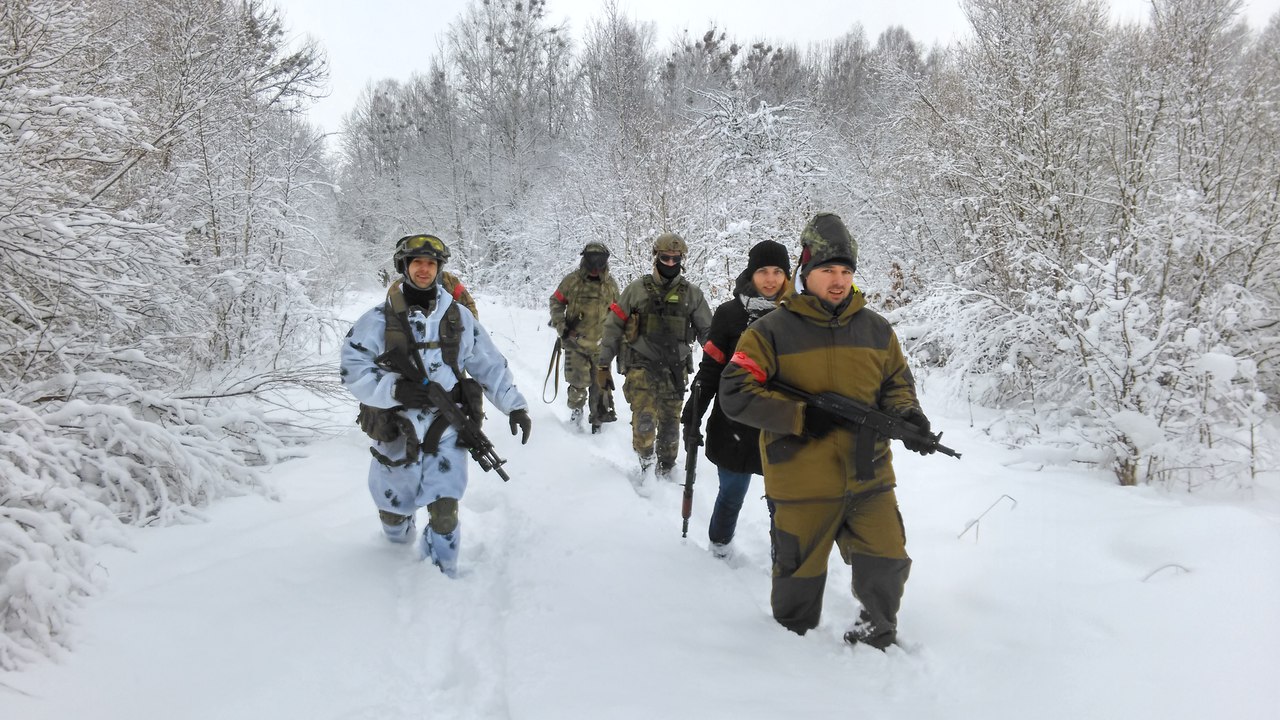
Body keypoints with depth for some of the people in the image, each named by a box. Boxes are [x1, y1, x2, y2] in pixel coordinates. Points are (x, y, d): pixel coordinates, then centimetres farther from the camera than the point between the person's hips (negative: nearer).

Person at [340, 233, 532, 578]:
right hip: (398, 430, 0)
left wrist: (515, 405, 5)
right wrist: (393, 388, -20)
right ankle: (399, 544, 48)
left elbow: (489, 364, 11)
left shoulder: (459, 317, 6)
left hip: (446, 427, 0)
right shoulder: (379, 319, -2)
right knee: (394, 510, 15)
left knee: (444, 510, -12)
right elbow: (353, 368, -6)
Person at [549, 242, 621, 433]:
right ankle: (576, 407, 23)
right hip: (575, 341, -2)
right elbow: (556, 301, 6)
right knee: (579, 382, -6)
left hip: (600, 344, 2)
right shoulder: (572, 281, -3)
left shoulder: (610, 285, 4)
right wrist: (560, 324, -4)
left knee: (600, 383, 5)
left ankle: (599, 417, 20)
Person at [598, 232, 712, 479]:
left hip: (675, 366, 2)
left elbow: (707, 331, 13)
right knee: (644, 417, -18)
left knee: (670, 421, 9)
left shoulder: (692, 294, 5)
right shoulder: (637, 289, 0)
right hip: (641, 364, -2)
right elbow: (613, 326, 4)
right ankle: (645, 455, 8)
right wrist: (603, 364, 2)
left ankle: (665, 468, 29)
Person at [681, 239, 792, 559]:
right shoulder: (729, 313, -3)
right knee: (732, 493, 12)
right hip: (737, 426, -1)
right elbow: (710, 368, -2)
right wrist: (692, 416, -4)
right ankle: (720, 543, 36)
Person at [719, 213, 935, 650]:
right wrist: (804, 418, -18)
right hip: (801, 484, -3)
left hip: (870, 479, 3)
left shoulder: (876, 329, 6)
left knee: (887, 564, 4)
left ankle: (877, 635, 32)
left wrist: (906, 414, -7)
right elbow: (735, 395, -12)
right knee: (799, 575, 11)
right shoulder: (772, 331, -7)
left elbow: (897, 382, 16)